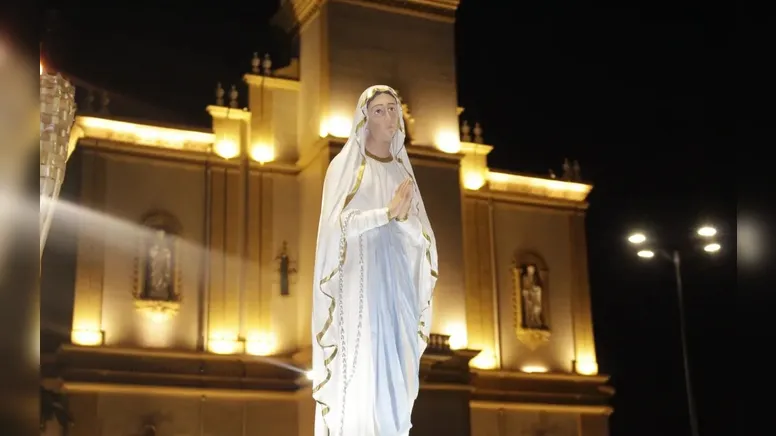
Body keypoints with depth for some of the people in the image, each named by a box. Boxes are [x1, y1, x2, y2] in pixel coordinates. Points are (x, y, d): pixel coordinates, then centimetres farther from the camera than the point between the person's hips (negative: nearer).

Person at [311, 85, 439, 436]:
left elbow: (421, 237, 9)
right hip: (359, 280, -4)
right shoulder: (346, 164, 4)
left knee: (396, 372, -1)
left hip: (397, 281, 5)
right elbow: (337, 224, -9)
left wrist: (403, 216, -12)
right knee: (357, 371, -10)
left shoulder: (402, 170, 16)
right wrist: (388, 211, -15)